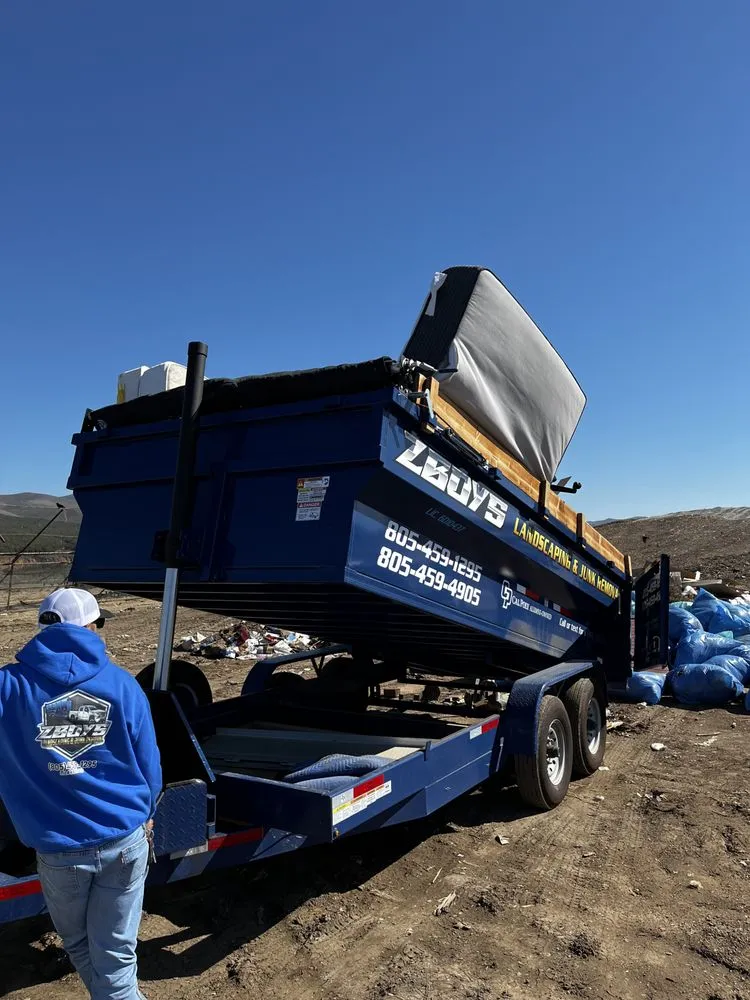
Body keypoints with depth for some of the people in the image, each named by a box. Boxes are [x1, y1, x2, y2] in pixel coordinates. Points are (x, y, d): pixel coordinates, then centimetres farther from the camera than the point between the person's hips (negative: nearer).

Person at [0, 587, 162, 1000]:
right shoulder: (121, 685, -10)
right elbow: (149, 764, -2)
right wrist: (145, 815, 15)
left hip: (58, 849, 1)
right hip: (125, 841, -1)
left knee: (78, 945, 26)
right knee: (115, 955, 13)